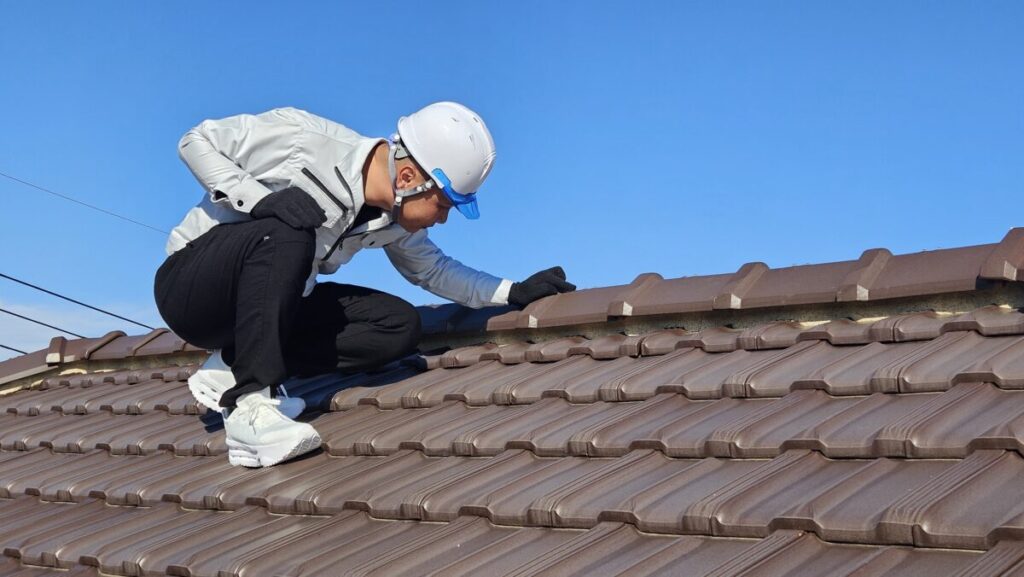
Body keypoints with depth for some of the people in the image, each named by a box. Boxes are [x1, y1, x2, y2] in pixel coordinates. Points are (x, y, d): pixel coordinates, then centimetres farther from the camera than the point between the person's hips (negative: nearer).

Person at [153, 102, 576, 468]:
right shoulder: (302, 137, -22)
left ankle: (233, 370, -11)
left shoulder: (393, 219, -1)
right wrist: (258, 198, -31)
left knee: (399, 326, -9)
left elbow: (432, 269, 17)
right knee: (287, 231, -35)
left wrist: (513, 292, 6)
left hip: (266, 307, 7)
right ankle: (249, 405, -36)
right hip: (188, 287, -7)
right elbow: (197, 140, -16)